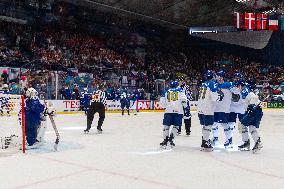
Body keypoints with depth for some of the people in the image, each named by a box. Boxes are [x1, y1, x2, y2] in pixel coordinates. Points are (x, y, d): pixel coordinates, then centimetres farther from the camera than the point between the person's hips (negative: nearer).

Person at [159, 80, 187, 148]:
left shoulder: (167, 91, 13)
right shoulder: (180, 90, 7)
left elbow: (162, 102, 13)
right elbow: (183, 99, -7)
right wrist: (185, 105, 9)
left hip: (168, 111, 1)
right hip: (178, 111, -1)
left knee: (166, 125, 5)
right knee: (176, 125, 8)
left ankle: (165, 140, 2)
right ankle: (171, 138, -3)